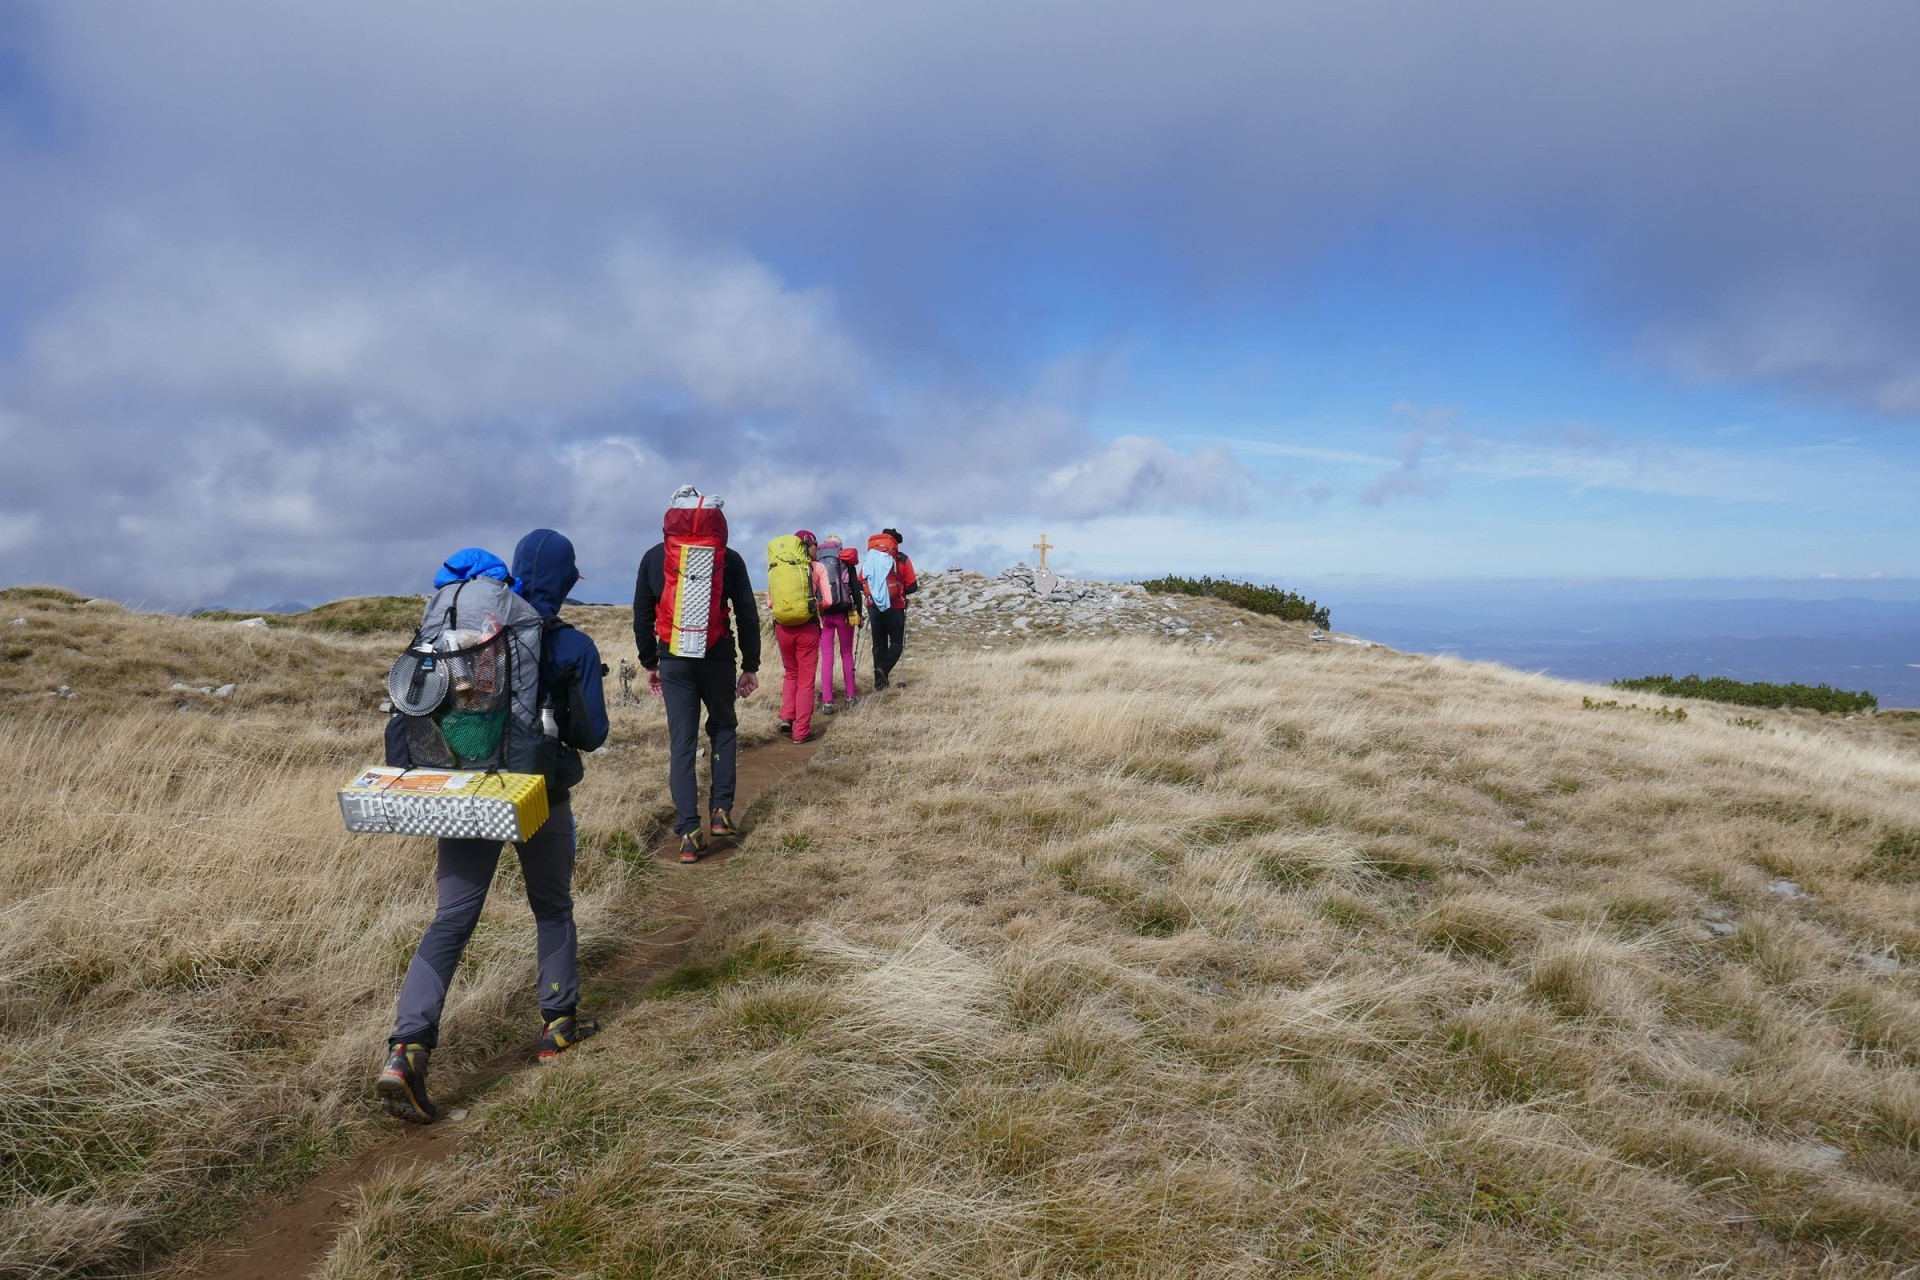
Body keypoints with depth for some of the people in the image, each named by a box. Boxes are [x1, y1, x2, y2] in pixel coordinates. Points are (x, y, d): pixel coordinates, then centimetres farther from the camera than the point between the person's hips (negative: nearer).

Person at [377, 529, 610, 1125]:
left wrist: (401, 770, 0)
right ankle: (560, 1024, 29)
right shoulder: (574, 647, -4)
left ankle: (405, 1050, -9)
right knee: (553, 908, 19)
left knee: (450, 920, 3)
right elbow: (591, 735, -2)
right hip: (540, 797, -2)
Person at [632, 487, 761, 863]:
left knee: (681, 743, 4)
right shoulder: (728, 557, 0)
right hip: (717, 658, -1)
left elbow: (642, 617, 8)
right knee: (723, 728, 21)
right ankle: (721, 810, 11)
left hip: (673, 661, 1)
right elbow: (747, 615, 0)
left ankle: (689, 835, -1)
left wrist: (650, 664, 16)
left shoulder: (653, 557, 5)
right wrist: (751, 666, 7)